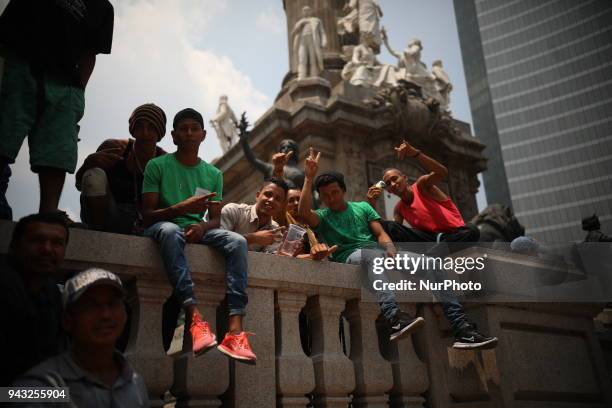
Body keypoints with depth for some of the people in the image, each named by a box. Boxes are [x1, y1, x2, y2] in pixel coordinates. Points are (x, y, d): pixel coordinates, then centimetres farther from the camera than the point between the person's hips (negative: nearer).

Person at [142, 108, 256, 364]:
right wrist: (182, 208, -22)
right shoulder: (158, 166, 3)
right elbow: (147, 215, -5)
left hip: (198, 229, 3)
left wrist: (202, 225, -16)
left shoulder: (214, 174, 14)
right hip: (163, 226, -3)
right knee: (170, 230, -39)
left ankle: (235, 329, -39)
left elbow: (215, 220, 9)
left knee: (237, 241, -26)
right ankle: (194, 316, -50)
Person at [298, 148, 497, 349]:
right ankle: (395, 318, -65)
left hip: (379, 252, 4)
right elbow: (303, 212, -8)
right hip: (350, 257, -4)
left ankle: (463, 329, -26)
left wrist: (390, 248, -9)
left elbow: (380, 233, 13)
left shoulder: (362, 207, 25)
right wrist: (309, 177, -8)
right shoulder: (322, 216, 15)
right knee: (374, 255, -42)